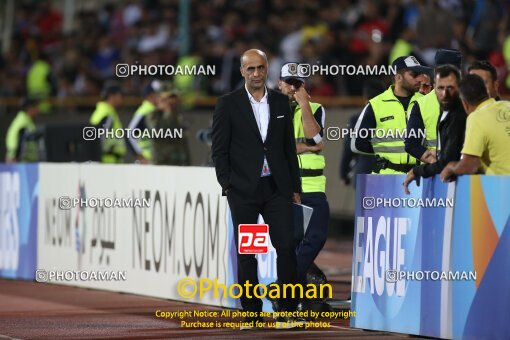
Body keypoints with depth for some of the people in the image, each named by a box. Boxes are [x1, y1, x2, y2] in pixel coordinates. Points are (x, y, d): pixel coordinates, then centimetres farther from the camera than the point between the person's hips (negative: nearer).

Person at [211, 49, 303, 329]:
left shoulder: (281, 102, 9)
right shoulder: (228, 104, -1)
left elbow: (289, 147, 13)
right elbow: (219, 150, -1)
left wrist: (295, 187, 10)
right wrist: (227, 186, -8)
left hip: (277, 188, 2)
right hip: (243, 190, -2)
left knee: (286, 246, -6)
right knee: (246, 253, 3)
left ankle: (287, 312, -1)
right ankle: (251, 313, 9)